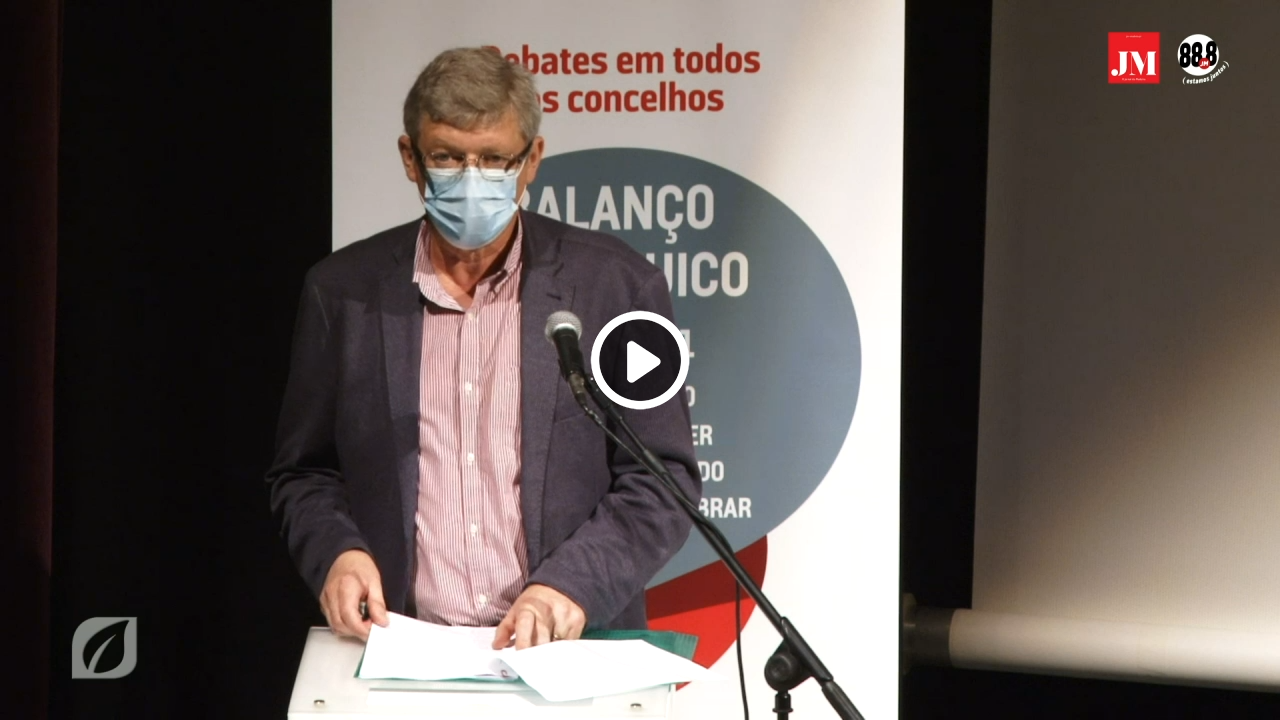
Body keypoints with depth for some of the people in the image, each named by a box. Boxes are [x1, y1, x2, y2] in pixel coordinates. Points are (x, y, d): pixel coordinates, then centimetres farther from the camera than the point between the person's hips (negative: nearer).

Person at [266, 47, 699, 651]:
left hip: (569, 649, -1)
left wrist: (572, 581, -12)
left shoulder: (616, 285, 2)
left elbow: (663, 479, 2)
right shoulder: (342, 290, 7)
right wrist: (335, 552, -5)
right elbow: (303, 472, 15)